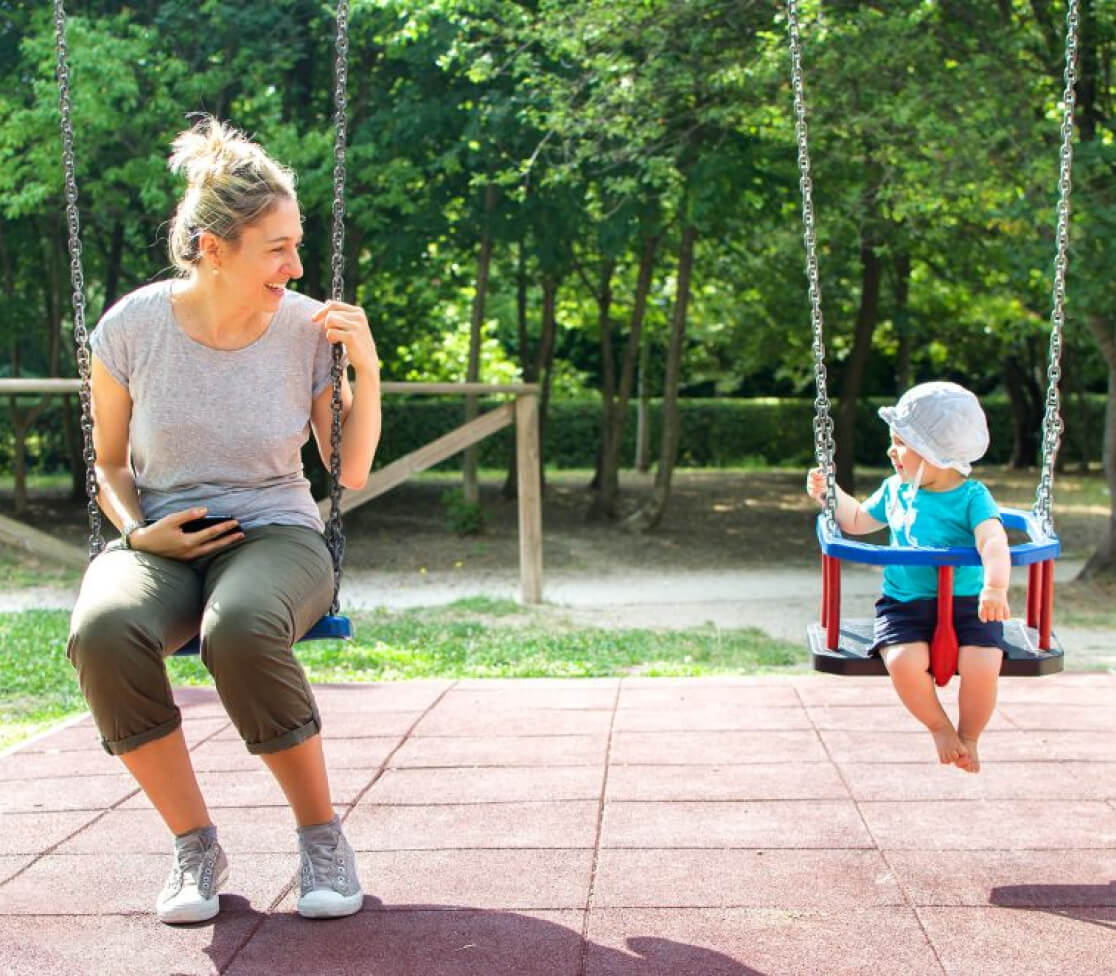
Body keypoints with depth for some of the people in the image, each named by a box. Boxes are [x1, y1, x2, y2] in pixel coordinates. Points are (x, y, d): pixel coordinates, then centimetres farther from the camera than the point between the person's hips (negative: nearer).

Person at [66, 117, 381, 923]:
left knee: (240, 630, -39)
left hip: (274, 535, -1)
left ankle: (323, 836, -15)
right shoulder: (133, 328, -4)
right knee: (102, 631, -36)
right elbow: (110, 464, 10)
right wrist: (137, 532, -9)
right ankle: (196, 846, -15)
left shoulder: (307, 328, -3)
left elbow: (353, 472, 4)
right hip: (160, 543, 1)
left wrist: (367, 371, -9)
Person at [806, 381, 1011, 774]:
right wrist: (830, 494, 21)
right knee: (904, 661, -27)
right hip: (904, 605, 3)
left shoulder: (972, 497, -6)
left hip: (966, 605, -3)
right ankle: (940, 728, 4)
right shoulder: (896, 490, 12)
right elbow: (859, 521, 32)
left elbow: (993, 542, -23)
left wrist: (995, 586, -40)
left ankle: (968, 737, 6)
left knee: (981, 668, -27)